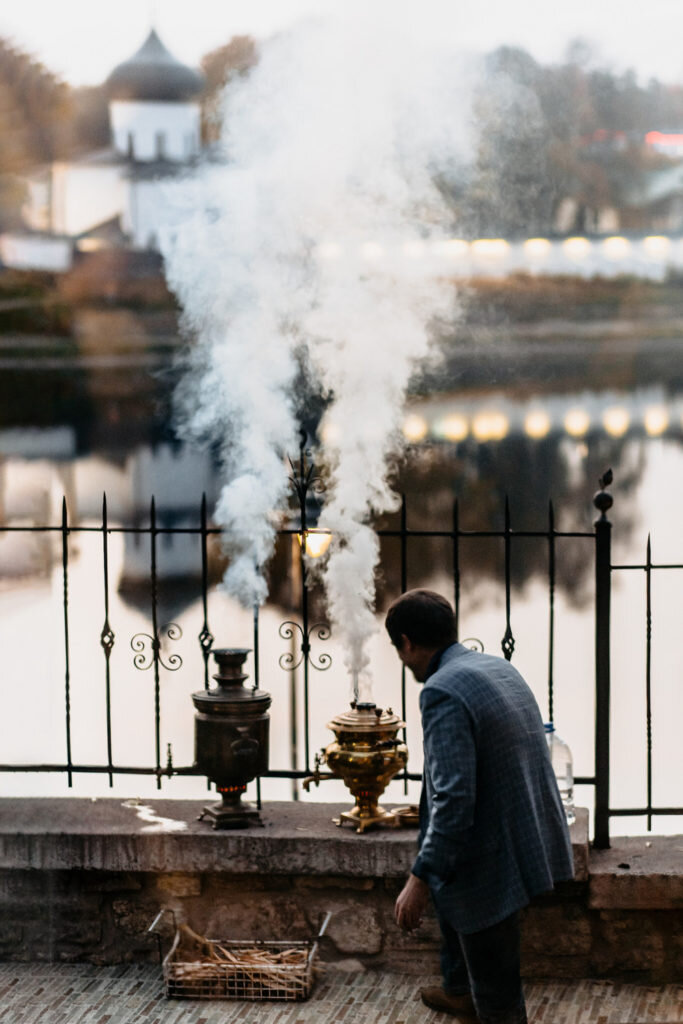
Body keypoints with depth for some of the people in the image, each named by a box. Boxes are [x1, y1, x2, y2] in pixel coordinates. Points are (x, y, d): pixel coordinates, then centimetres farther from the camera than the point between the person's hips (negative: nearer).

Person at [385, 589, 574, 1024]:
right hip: (533, 837, 10)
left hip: (495, 854, -10)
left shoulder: (443, 692, -21)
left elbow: (454, 799, -27)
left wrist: (420, 880, -24)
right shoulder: (499, 667, 9)